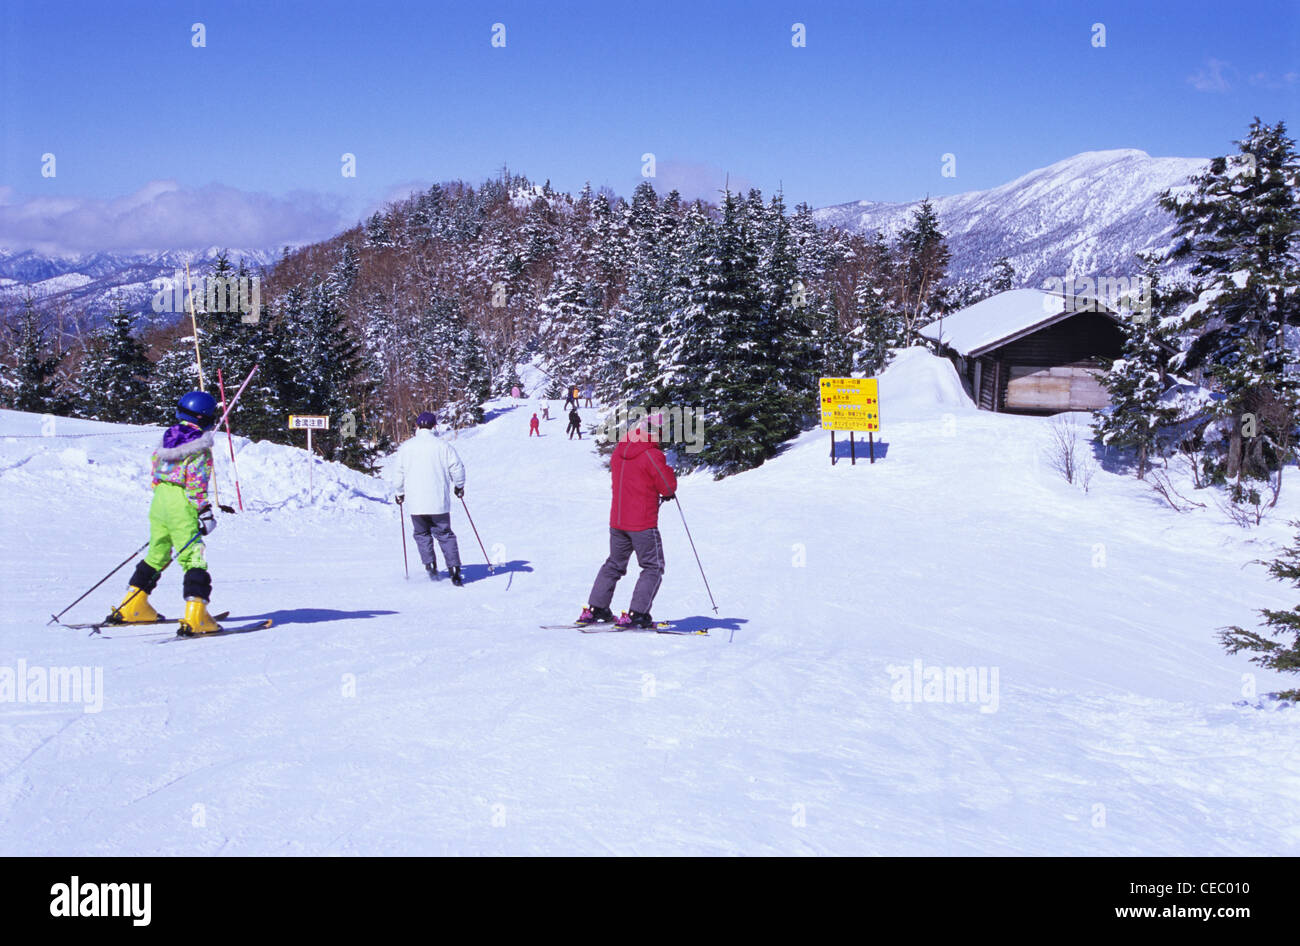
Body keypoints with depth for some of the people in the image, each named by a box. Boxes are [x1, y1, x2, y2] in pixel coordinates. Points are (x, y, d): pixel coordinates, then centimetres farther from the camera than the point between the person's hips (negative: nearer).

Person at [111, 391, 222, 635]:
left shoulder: (167, 438, 11)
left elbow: (154, 470, 17)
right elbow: (196, 485, -16)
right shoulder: (200, 447, -11)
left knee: (157, 554, 20)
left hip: (159, 501, 8)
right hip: (182, 507, -8)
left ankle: (132, 607, 25)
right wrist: (205, 513, -13)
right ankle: (195, 617, -15)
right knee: (193, 559, -6)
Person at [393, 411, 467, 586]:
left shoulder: (405, 448, 0)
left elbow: (398, 473, 3)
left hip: (415, 502, 0)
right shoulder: (443, 446, -3)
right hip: (439, 502, 0)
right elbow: (457, 468, -1)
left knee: (422, 534, 17)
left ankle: (430, 565, 2)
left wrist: (400, 492, 19)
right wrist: (459, 486, 17)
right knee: (445, 535, 8)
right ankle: (454, 570, -1)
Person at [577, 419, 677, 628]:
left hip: (617, 520, 7)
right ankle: (637, 614, -6)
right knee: (653, 567, 3)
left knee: (614, 564, 20)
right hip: (643, 523, -7)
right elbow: (668, 487, -12)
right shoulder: (652, 455, -16)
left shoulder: (619, 452, 7)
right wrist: (669, 472, 9)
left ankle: (595, 608, 17)